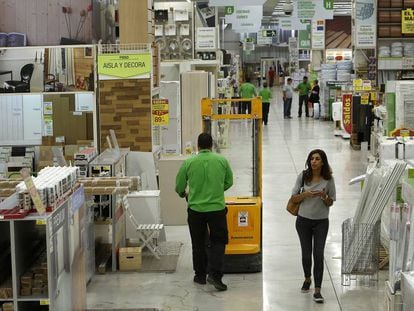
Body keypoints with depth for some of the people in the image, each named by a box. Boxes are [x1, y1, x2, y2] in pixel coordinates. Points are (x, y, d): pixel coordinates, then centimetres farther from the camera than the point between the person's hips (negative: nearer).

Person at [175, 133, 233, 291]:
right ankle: (215, 274, -5)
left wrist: (184, 194, 28)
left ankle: (200, 275, 23)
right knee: (218, 242, 9)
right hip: (217, 208, 0)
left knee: (198, 243, 15)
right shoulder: (222, 161, -2)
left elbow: (179, 186, 6)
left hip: (196, 209, 1)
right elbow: (229, 182, 12)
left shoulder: (189, 163, -4)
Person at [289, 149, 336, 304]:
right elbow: (294, 198, 0)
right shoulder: (303, 176, -4)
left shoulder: (328, 179, -5)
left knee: (318, 255, -7)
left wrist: (324, 197, -19)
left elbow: (330, 203, 2)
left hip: (321, 222, -1)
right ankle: (307, 279, 39)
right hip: (303, 221, 1)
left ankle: (317, 291, -4)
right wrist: (305, 194, -19)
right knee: (306, 254, 11)